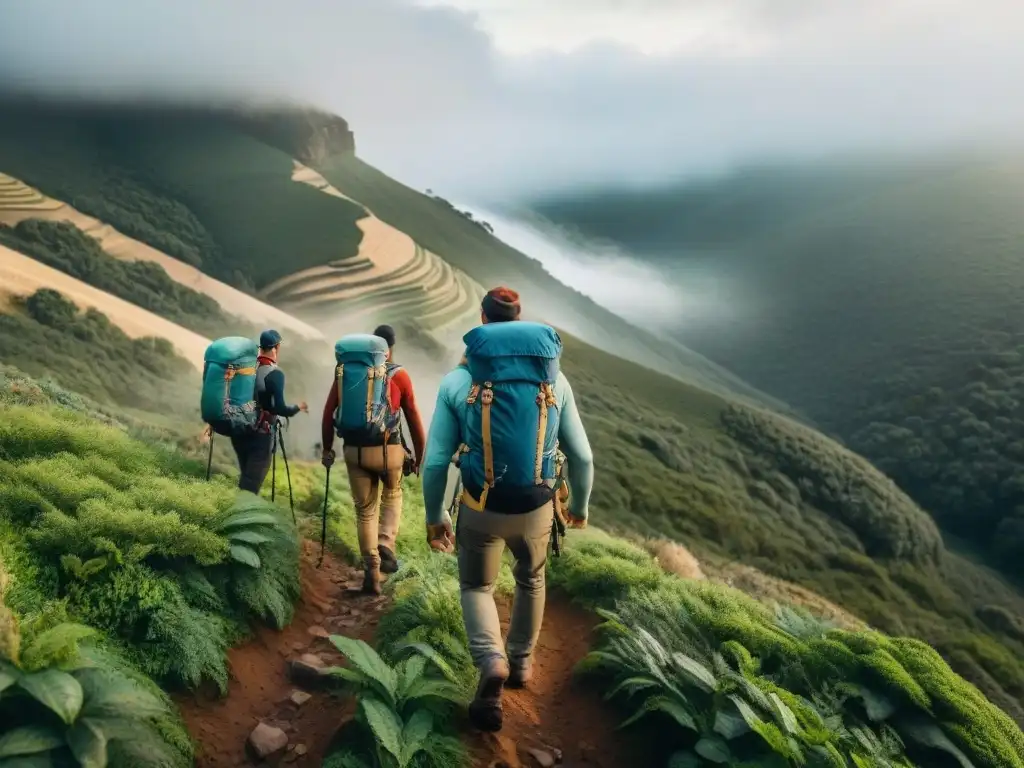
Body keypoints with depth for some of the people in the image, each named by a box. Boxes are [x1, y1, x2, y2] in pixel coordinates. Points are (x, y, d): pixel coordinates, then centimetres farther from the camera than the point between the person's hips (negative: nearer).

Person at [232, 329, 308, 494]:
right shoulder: (275, 373, -14)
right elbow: (280, 409, -18)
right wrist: (298, 408, -2)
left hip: (239, 431, 6)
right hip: (260, 435, -6)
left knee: (245, 478, 20)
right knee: (251, 485, -1)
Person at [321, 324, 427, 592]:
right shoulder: (399, 375, -3)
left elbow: (329, 411, 4)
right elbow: (414, 419, -1)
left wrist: (327, 448, 14)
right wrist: (420, 456, 9)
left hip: (354, 450, 2)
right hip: (388, 449, -1)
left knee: (365, 510, 15)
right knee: (393, 496, 26)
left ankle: (371, 572, 14)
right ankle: (386, 546, 6)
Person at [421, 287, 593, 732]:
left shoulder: (457, 381, -10)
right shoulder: (554, 379, -6)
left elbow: (435, 461, -8)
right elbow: (581, 455, -2)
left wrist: (434, 516, 6)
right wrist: (580, 505, 15)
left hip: (480, 509, -1)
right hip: (537, 508, 2)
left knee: (476, 586, 21)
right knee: (531, 580, 29)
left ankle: (492, 663, -4)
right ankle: (521, 661, 43)